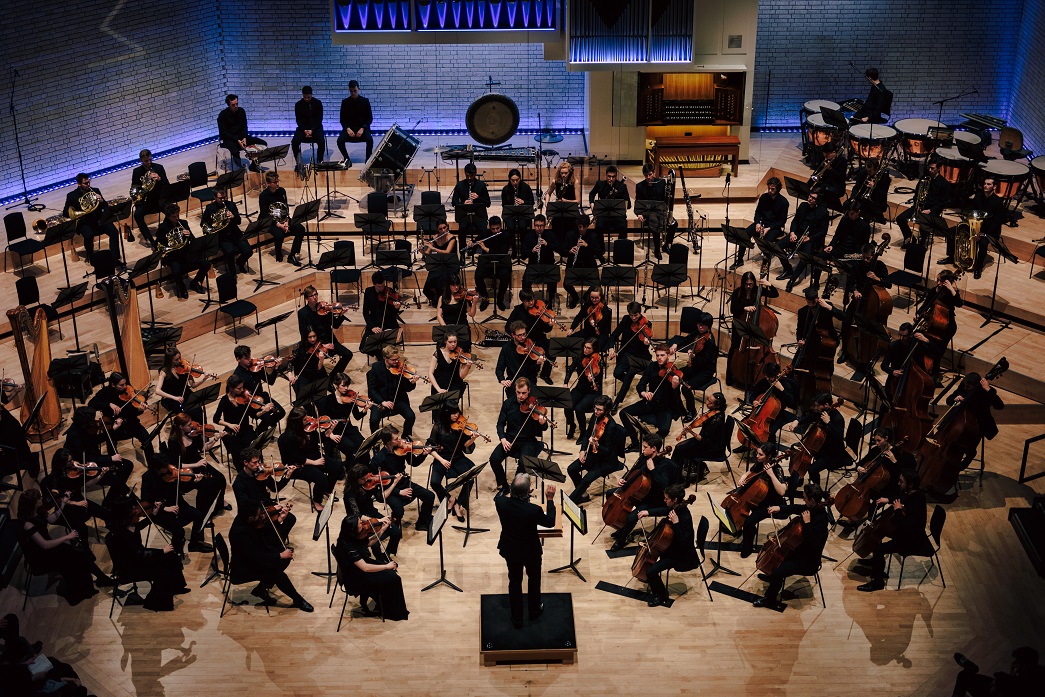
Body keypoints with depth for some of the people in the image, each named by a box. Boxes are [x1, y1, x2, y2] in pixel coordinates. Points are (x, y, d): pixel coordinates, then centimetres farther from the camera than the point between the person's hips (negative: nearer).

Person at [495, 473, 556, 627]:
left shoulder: (501, 502, -25)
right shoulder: (534, 510, -34)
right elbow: (550, 522, -14)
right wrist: (550, 499, -9)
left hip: (510, 551, 3)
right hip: (530, 551, -3)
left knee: (514, 581, 23)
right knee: (534, 578, 26)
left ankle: (516, 619, 34)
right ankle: (534, 611, 46)